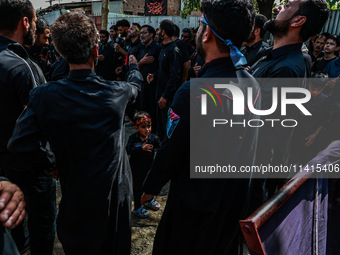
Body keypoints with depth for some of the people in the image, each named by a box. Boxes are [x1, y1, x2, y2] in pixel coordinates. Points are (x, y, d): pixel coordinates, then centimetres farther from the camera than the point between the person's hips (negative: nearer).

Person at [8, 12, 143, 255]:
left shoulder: (43, 96, -19)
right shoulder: (117, 93, -15)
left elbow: (19, 146, -17)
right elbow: (135, 85, 10)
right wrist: (134, 67, 32)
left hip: (75, 200, 0)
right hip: (114, 193, 0)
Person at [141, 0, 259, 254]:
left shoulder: (193, 92, -29)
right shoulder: (252, 85, -6)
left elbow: (171, 150, -20)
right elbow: (245, 145, 5)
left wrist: (150, 187, -3)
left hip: (196, 203, -6)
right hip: (236, 199, 7)